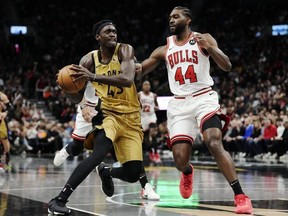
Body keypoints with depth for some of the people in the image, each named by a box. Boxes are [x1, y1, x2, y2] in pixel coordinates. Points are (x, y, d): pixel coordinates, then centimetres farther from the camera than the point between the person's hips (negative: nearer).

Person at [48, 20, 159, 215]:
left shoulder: (125, 50, -8)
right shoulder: (90, 60, -1)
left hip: (130, 119, 1)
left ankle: (106, 172, 31)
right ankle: (60, 199, -31)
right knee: (98, 154, -31)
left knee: (133, 174, -5)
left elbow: (127, 79, -27)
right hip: (107, 114, -1)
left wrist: (94, 77, -35)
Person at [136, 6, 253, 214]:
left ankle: (240, 196, -24)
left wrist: (209, 47, -24)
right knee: (180, 159, -6)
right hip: (179, 104, 3)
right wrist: (136, 69, -10)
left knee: (214, 144, -26)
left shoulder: (203, 39, 2)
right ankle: (188, 173, 33)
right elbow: (139, 73, 15)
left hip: (204, 98, -3)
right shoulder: (164, 50, 12)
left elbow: (227, 66, -7)